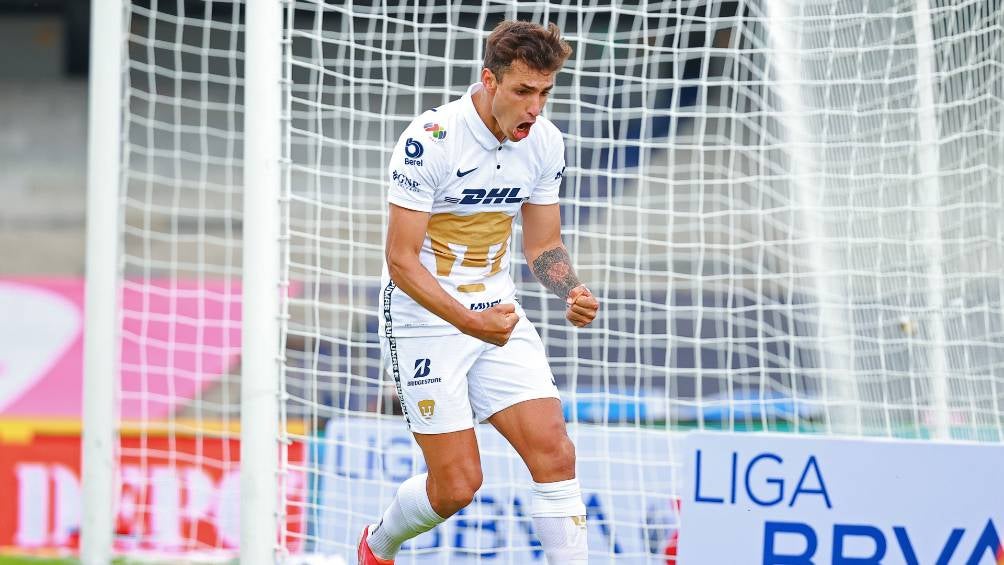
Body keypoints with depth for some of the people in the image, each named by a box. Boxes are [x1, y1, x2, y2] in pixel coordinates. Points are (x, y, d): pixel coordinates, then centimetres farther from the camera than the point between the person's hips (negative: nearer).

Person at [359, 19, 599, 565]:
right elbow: (401, 260, -20)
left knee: (554, 453, -9)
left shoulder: (545, 142, -2)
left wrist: (573, 293, -11)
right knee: (457, 483, -6)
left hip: (496, 312, 6)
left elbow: (542, 244, 10)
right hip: (424, 320, -6)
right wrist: (469, 322, -31)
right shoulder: (430, 140, -21)